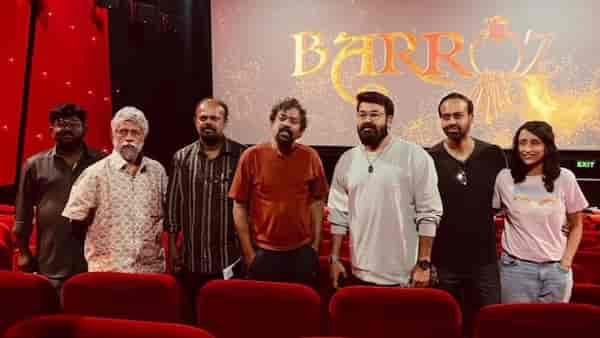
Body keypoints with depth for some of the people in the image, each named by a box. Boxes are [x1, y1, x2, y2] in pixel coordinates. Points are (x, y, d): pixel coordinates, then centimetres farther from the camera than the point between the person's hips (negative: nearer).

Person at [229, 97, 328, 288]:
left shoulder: (310, 157, -2)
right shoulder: (252, 156, -6)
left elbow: (316, 202, 5)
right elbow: (239, 207, -4)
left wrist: (315, 245, 3)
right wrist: (248, 252, -4)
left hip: (302, 253, 2)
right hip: (264, 253, -1)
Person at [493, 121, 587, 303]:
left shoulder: (564, 178, -2)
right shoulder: (504, 178, -4)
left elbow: (576, 226, 7)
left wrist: (566, 263, -1)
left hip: (555, 269, 1)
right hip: (516, 268, -1)